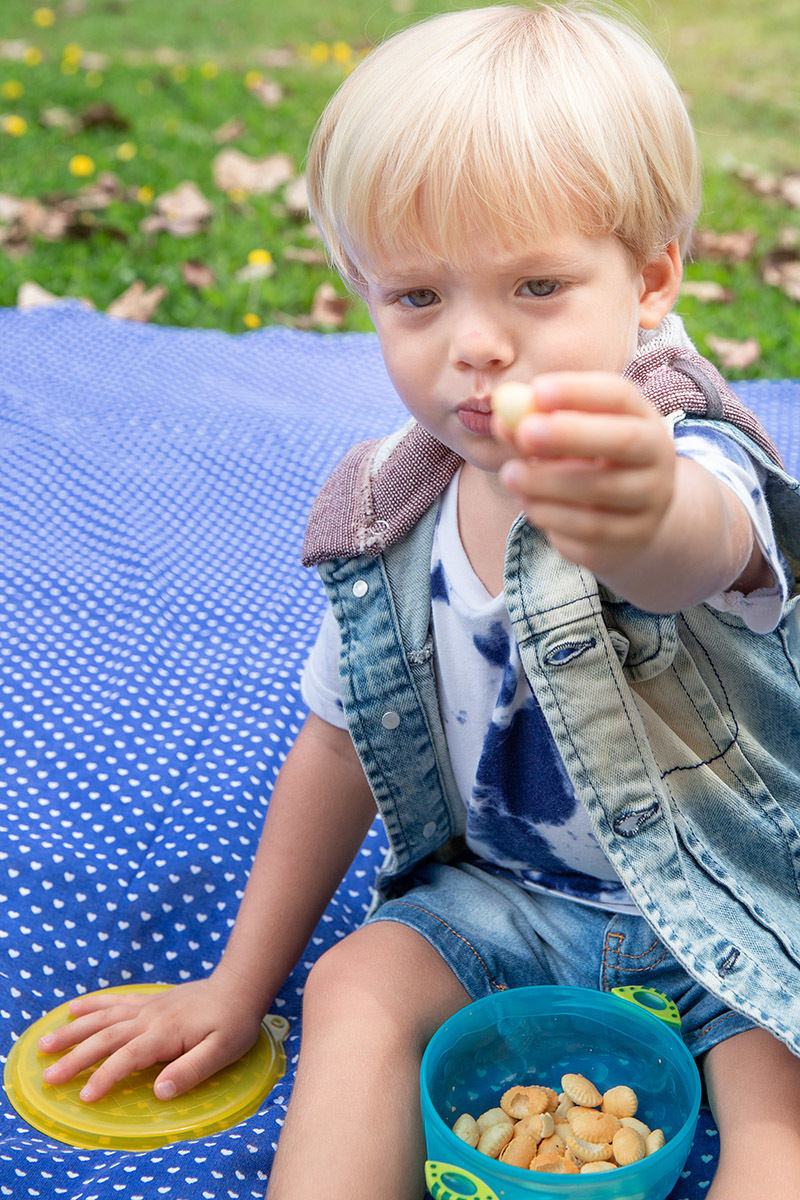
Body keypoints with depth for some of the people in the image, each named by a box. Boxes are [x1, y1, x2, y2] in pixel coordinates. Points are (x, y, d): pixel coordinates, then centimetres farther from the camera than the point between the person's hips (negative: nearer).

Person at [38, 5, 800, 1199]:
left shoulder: (687, 471, -26)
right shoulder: (394, 517, -10)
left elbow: (699, 548, -54)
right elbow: (340, 744, 2)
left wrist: (645, 519, -81)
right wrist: (239, 989, 7)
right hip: (508, 896, 4)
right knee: (361, 986, -18)